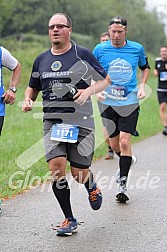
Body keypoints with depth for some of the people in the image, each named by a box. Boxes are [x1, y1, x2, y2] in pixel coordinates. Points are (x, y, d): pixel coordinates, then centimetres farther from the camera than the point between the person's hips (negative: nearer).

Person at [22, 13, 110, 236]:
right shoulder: (41, 60, 11)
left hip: (80, 122, -3)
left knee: (79, 174, -1)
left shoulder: (82, 55, -1)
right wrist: (27, 100, 2)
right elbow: (33, 87, 24)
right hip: (52, 123, 3)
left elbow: (106, 80, 4)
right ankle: (69, 220, 0)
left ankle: (92, 187, 39)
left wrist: (89, 90, -15)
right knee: (56, 167, -14)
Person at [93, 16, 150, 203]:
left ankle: (122, 186, -5)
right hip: (108, 103, 2)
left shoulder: (137, 48, 0)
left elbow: (145, 68, 18)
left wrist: (142, 86, 4)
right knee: (115, 146, 9)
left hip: (130, 103, -1)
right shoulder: (100, 50, -2)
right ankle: (128, 160, 45)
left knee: (124, 142, -13)